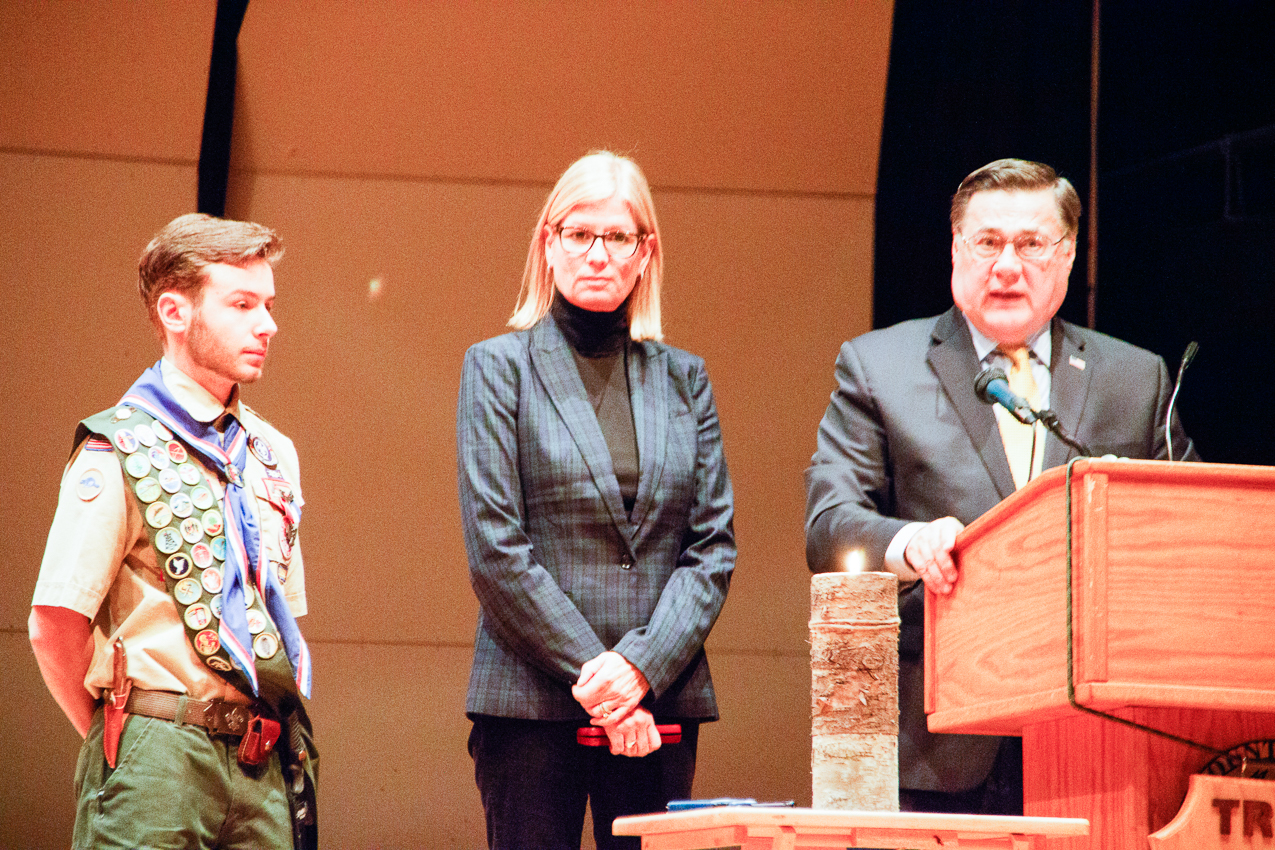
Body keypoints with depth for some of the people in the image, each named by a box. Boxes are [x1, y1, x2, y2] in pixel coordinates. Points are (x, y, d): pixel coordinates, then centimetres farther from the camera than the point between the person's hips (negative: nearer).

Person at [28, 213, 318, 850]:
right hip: (157, 766, -6)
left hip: (263, 769, 6)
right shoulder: (119, 456, -6)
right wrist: (115, 739, 0)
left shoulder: (272, 454, 15)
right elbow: (53, 627, -10)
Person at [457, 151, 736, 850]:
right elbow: (495, 550, -4)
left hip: (662, 701, 3)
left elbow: (714, 547, 7)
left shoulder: (683, 378, 13)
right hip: (533, 701, -3)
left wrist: (641, 665, -9)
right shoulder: (499, 367, 4)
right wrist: (592, 677, -11)